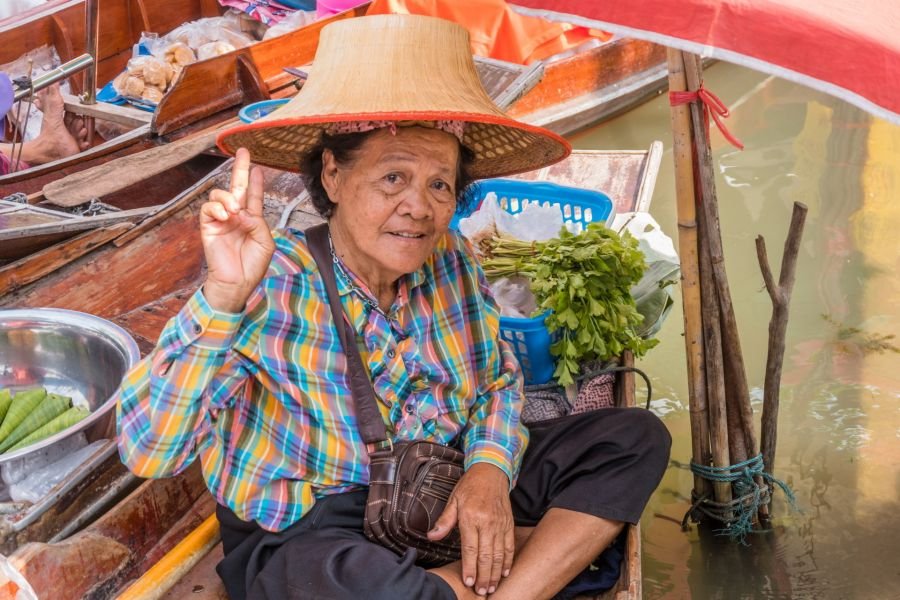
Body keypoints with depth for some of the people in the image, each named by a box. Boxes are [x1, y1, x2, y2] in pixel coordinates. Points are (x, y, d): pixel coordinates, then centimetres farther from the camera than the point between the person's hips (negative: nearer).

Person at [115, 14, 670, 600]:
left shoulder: (451, 260, -5)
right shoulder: (269, 289, -20)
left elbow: (499, 378, 10)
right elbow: (147, 451, -28)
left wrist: (489, 468, -11)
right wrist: (223, 296, -41)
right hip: (305, 537, -5)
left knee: (636, 436, -1)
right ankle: (560, 545, -11)